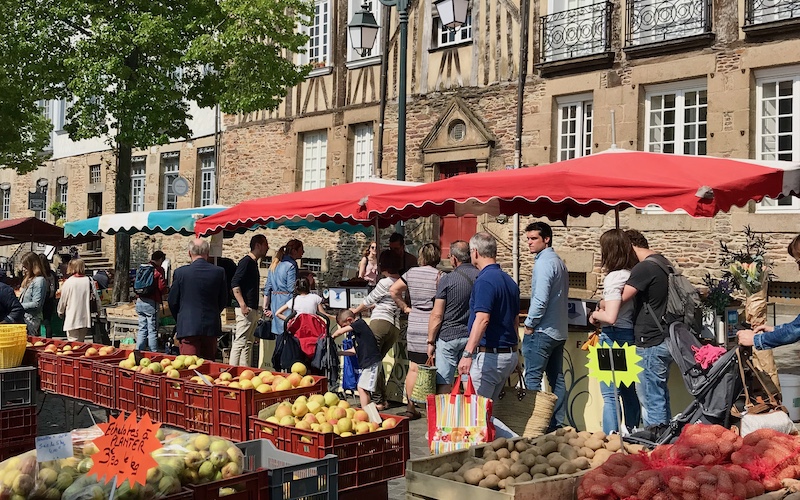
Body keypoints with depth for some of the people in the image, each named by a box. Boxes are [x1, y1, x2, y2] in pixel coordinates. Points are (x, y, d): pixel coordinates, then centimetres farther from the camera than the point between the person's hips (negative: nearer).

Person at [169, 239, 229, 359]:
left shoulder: (180, 272, -6)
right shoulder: (219, 272, -2)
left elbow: (172, 302, 2)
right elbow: (223, 301, 6)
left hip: (187, 327, -2)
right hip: (211, 327, 3)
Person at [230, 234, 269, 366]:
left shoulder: (254, 262, 19)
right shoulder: (246, 261, -10)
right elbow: (234, 283, -19)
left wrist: (260, 308, 24)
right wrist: (242, 305, -25)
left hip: (252, 309, 10)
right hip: (245, 309, -10)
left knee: (248, 343, 12)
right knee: (240, 342, -11)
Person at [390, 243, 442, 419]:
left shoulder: (411, 273, 7)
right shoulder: (439, 275, -8)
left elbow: (393, 290, 14)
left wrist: (405, 307, 18)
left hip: (413, 328, 5)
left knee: (413, 368, 10)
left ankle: (411, 408, 16)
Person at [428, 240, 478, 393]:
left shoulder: (447, 279, -9)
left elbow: (437, 315, -8)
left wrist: (431, 341, 0)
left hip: (448, 336, -4)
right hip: (474, 337, 4)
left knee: (443, 384, 2)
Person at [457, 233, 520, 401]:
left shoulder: (484, 280, -15)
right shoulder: (509, 281, 14)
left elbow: (482, 319, -25)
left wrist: (467, 354, -30)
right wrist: (514, 353, 29)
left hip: (488, 356, -9)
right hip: (509, 355, 9)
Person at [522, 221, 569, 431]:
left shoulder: (544, 263, -14)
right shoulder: (559, 262, 15)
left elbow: (540, 299, -22)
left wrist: (529, 324, -11)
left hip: (542, 330, -10)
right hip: (559, 331, 10)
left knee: (532, 379, -6)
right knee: (557, 378, 12)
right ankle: (557, 423, 17)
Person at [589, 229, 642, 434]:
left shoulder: (613, 277, -16)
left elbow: (610, 317, -25)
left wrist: (596, 315, -5)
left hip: (614, 336, -8)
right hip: (632, 336, 8)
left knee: (609, 396, -3)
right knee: (629, 393, 17)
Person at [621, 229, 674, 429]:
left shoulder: (644, 267, -16)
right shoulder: (665, 263, 14)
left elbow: (618, 299, -22)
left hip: (650, 344, -10)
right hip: (665, 340, 10)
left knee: (651, 400, -4)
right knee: (661, 397, 17)